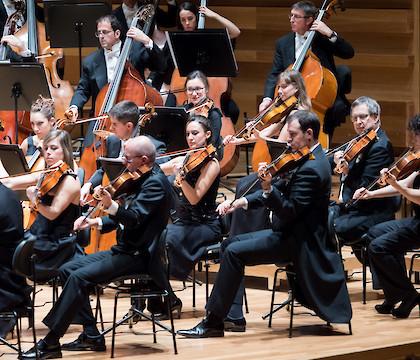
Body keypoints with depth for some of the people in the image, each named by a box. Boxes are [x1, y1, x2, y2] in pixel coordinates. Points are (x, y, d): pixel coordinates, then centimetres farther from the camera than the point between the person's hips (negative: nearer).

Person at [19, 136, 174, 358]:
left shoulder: (156, 183, -17)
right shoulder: (142, 179, 13)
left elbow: (134, 218, -29)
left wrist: (112, 206, -47)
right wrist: (96, 222, 5)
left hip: (139, 255, -11)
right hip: (125, 249, 11)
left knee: (79, 277, -22)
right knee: (67, 270, 6)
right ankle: (91, 335, 5)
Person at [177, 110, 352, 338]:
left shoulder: (311, 169, -22)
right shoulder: (310, 158, 10)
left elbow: (289, 212, -26)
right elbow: (284, 190, 16)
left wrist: (268, 189, -40)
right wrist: (247, 201, 4)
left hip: (297, 240, -11)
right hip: (290, 232, 11)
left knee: (234, 253, -19)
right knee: (230, 244, 13)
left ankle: (213, 323, -16)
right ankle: (233, 315, 8)